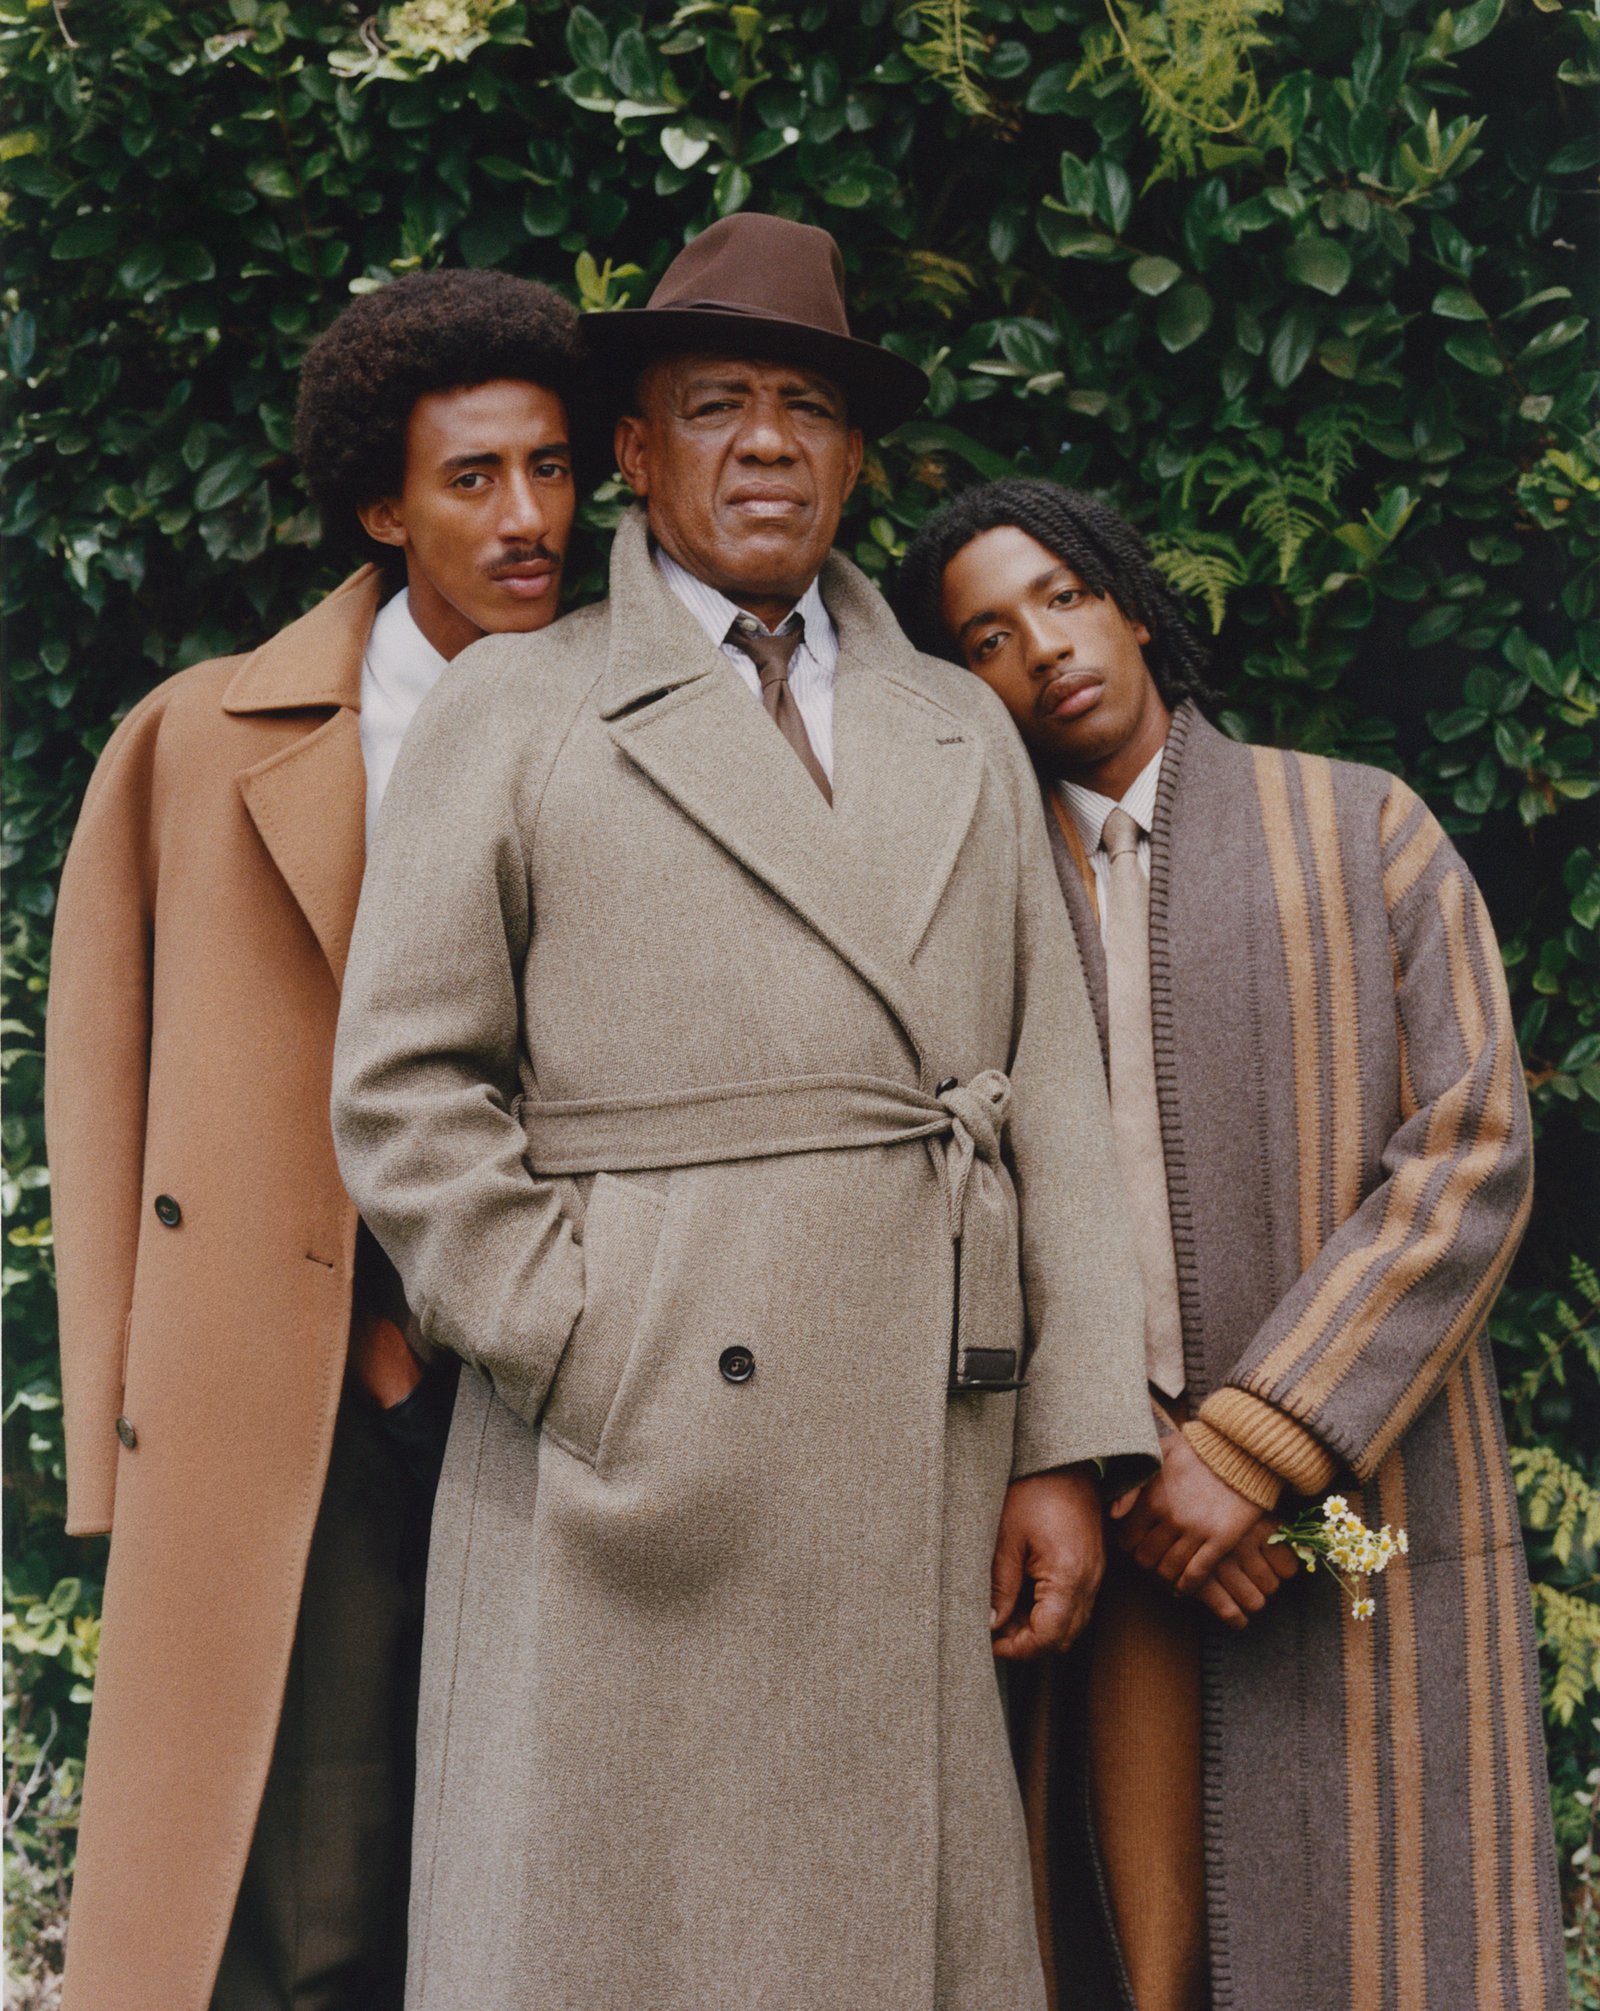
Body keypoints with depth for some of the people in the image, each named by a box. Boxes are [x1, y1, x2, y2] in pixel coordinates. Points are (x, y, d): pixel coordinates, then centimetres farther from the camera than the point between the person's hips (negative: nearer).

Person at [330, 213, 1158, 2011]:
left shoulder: (966, 734, 17)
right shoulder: (512, 712, 6)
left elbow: (1050, 1100, 11)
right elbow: (403, 1092, -1)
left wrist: (1070, 1450, 3)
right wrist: (598, 1388, -9)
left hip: (927, 1490, 4)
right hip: (634, 1480, -3)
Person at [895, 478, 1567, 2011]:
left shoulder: (1364, 829, 4)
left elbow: (1470, 1155, -4)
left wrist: (1252, 1450, -11)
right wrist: (1111, 1477, -8)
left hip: (1354, 1490, -1)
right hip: (1103, 1507, 1)